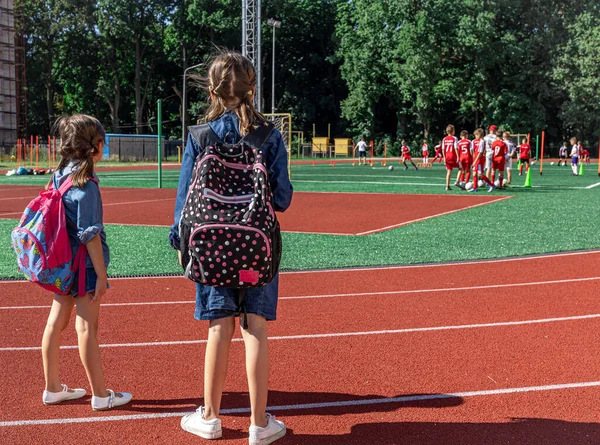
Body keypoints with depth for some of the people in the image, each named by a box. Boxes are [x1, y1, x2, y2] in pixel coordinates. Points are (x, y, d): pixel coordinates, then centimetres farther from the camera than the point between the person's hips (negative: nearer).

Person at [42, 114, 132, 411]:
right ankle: (100, 396, 10)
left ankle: (52, 389, 26)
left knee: (55, 324, 14)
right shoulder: (85, 184, -18)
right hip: (85, 265, -9)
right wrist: (101, 275, -16)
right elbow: (89, 234, -20)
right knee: (87, 328, -1)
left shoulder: (59, 177, 7)